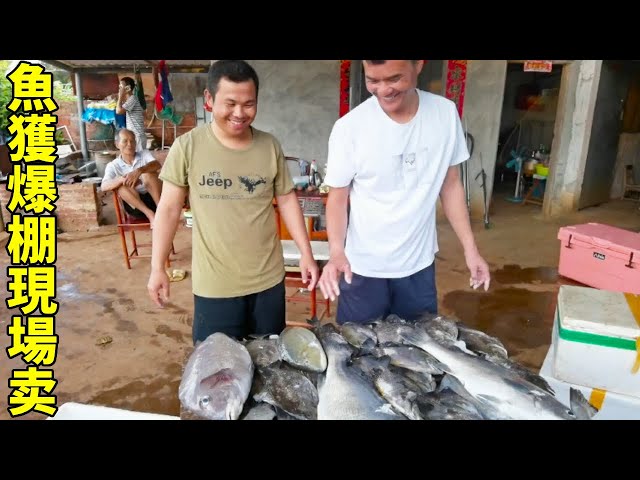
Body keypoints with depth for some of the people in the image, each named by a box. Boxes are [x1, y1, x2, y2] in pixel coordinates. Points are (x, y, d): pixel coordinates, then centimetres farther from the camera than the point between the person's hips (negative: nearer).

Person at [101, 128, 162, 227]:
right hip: (135, 207, 1)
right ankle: (150, 214, -34)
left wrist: (139, 171, -34)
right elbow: (104, 186, -12)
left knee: (148, 173, -23)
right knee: (121, 184, -24)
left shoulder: (145, 154, 8)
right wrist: (122, 179, -32)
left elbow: (157, 165, -15)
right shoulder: (113, 165, 6)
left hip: (154, 197, -1)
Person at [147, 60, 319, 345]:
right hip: (214, 284, -2)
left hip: (268, 279, 2)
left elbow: (287, 200, 6)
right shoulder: (187, 146, -8)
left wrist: (306, 254, 2)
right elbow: (169, 208, -3)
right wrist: (157, 267, -4)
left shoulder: (271, 146, -2)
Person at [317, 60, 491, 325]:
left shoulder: (446, 113, -7)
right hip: (363, 268, -2)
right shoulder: (349, 127, -16)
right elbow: (337, 198, -9)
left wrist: (470, 248, 1)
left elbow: (450, 184, 3)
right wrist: (336, 251, -25)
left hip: (419, 264, 3)